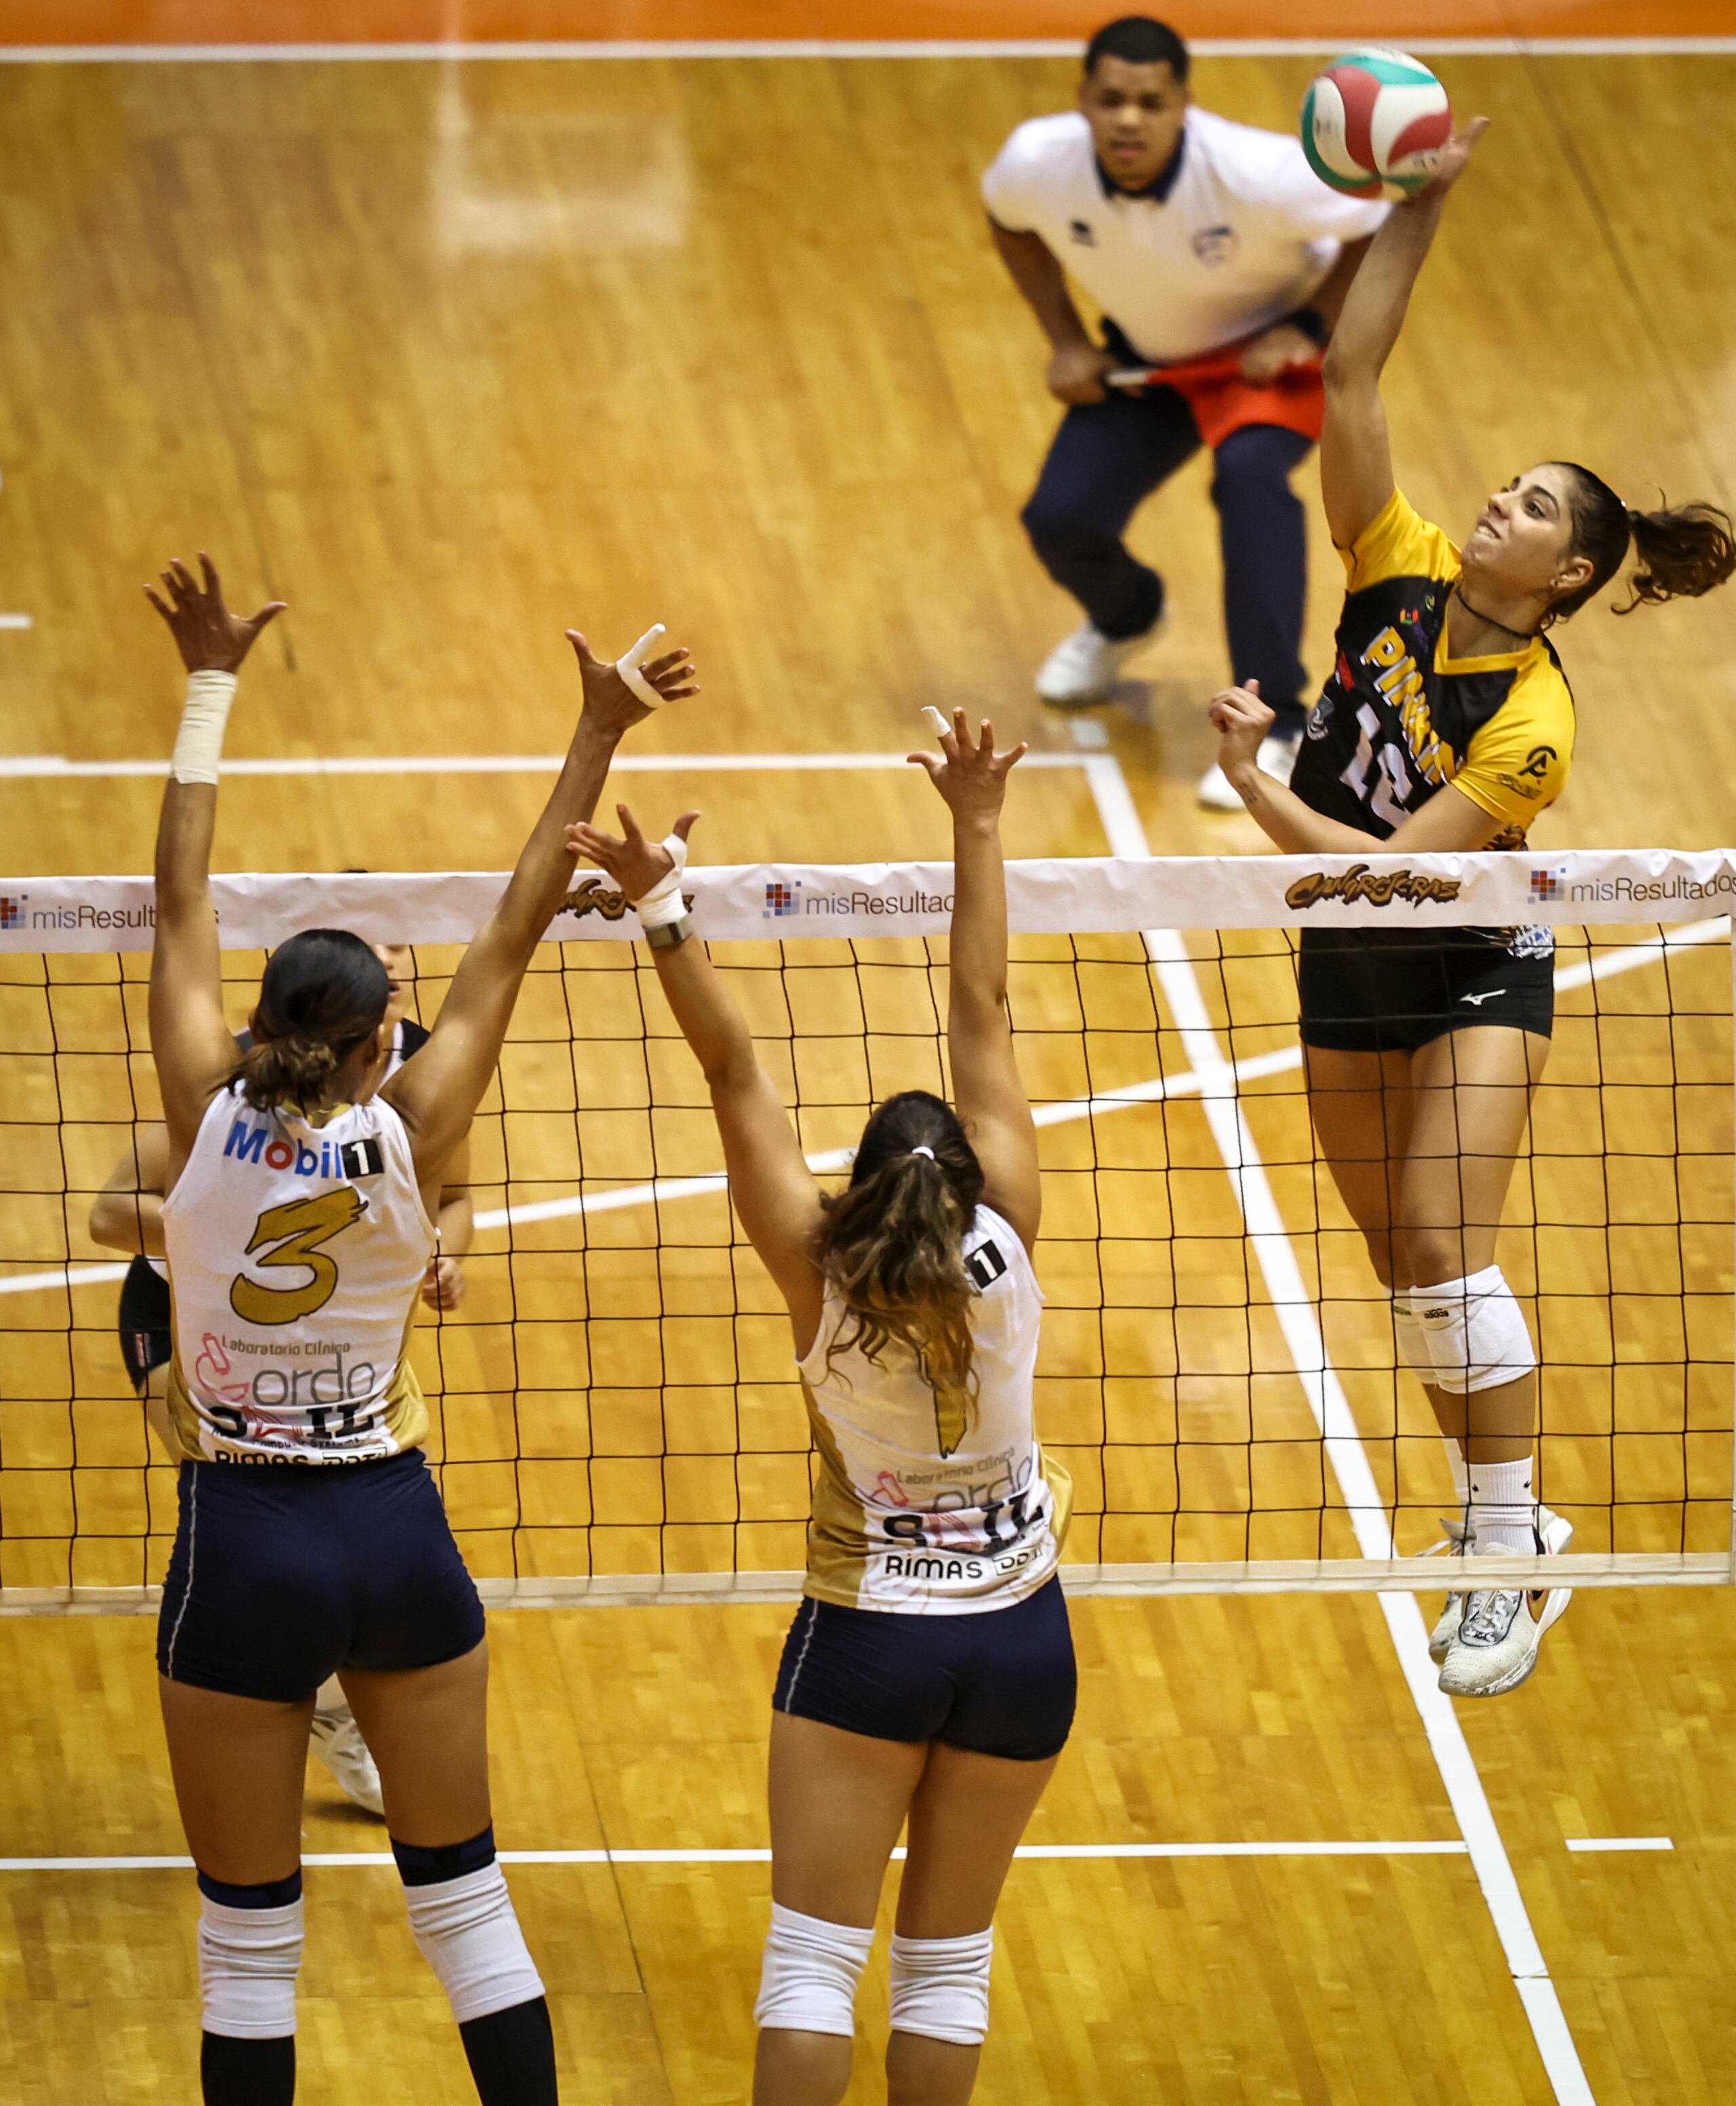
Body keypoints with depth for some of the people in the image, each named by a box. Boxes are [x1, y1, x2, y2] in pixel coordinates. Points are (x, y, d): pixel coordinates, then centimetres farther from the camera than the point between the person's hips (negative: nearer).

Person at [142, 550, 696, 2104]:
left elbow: (182, 904, -1)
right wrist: (598, 736, -1)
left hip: (242, 1551, -1)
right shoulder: (407, 1140, -10)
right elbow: (514, 940, -5)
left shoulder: (210, 1125, -11)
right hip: (397, 1536, 1)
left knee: (249, 1936, 6)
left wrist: (212, 686, 8)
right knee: (464, 1898, 13)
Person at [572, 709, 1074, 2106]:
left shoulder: (819, 1274, -18)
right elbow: (983, 1024, -11)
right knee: (950, 1962, 11)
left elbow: (734, 1072, -21)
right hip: (1018, 1636, 2)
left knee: (815, 1957, 1)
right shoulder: (1007, 1243, -14)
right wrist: (978, 828, -8)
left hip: (866, 1637, -2)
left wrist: (667, 915, -23)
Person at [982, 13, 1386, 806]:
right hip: (1148, 354, 4)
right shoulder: (1039, 162, -25)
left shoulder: (1254, 174, -37)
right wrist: (1065, 340, -3)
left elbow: (1387, 224, -22)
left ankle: (1275, 725, -27)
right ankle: (1124, 619, 34)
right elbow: (1009, 220, 3)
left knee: (1249, 471, -34)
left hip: (1271, 348, -4)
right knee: (1060, 519, -8)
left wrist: (1308, 330, -24)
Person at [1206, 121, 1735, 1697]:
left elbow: (1398, 867, -27)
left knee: (1445, 1250, -18)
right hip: (1349, 978, 6)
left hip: (1473, 980, -6)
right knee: (1405, 1267, 10)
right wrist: (1419, 208, -20)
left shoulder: (1532, 723, -24)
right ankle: (1501, 1513, 25)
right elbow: (1350, 379, -15)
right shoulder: (1402, 576, -10)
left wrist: (1254, 786, -26)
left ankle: (1511, 1557, -11)